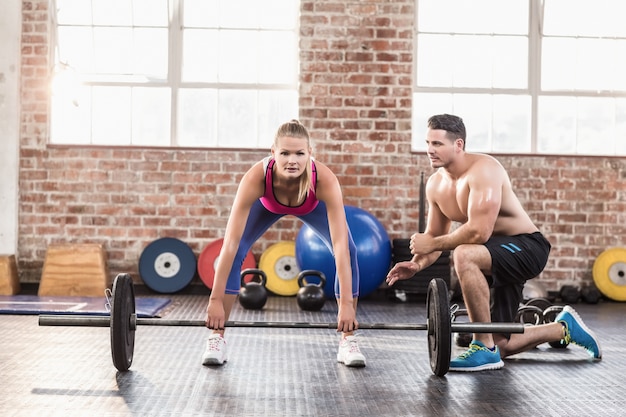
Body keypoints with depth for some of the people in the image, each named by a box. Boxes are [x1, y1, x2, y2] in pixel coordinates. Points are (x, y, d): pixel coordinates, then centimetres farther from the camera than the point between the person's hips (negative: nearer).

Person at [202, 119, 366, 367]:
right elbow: (230, 243, -43)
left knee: (349, 253, -16)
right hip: (267, 203, 0)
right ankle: (216, 339, -6)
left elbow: (341, 245, -45)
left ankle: (348, 341, -4)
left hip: (312, 205, 0)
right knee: (235, 252, -17)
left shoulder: (325, 180, -44)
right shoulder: (256, 177, -44)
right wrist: (215, 300, -44)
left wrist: (346, 304, -50)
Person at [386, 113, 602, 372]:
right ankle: (564, 327, 37)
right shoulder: (435, 185, 0)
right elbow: (434, 235, 8)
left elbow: (478, 232, -35)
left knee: (464, 255, -39)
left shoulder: (483, 170, -25)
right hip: (496, 254, 9)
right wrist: (418, 264, -12)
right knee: (500, 347, 12)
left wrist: (431, 244, -25)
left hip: (526, 248, -9)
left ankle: (484, 349, -27)